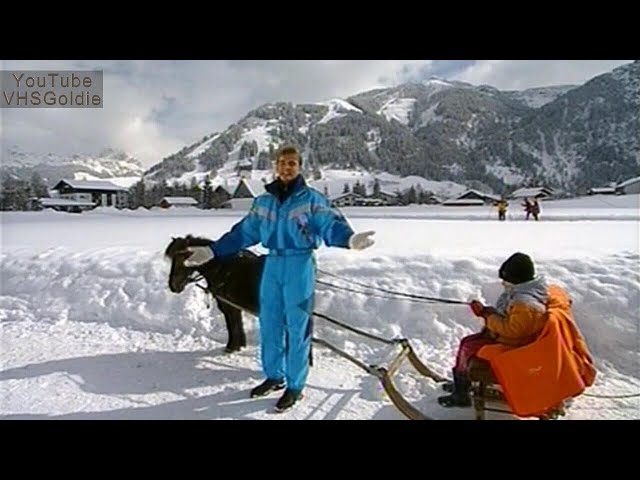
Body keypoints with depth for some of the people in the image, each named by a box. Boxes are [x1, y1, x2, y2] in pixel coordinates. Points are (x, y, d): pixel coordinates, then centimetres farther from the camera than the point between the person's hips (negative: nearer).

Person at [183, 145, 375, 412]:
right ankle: (274, 376, 34)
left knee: (297, 329, 3)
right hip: (272, 266, 5)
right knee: (269, 325, 14)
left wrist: (349, 239, -41)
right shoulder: (263, 202, 9)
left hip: (300, 268, -5)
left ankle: (295, 386, 18)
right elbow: (244, 232, 12)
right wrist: (212, 251, 8)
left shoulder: (312, 199, -6)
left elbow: (331, 225, -19)